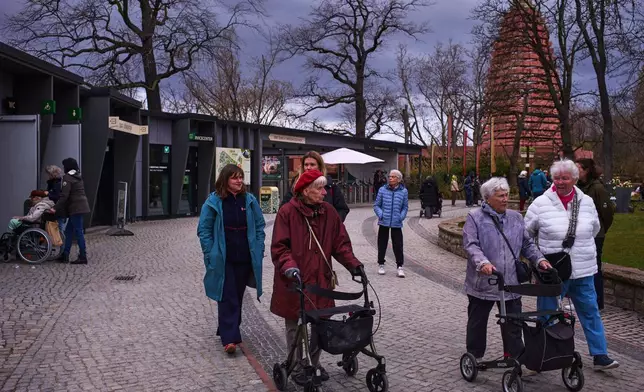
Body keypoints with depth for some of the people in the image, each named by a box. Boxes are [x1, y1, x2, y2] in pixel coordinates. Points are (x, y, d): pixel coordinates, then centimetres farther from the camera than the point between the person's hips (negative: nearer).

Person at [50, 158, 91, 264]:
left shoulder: (68, 177, -10)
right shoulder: (78, 177, 16)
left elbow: (64, 195, -17)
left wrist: (55, 208, -15)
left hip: (76, 208, -9)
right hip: (81, 206, 9)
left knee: (78, 232, -5)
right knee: (69, 231, 13)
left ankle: (83, 257, -1)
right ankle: (65, 255, 16)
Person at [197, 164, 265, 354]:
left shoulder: (249, 200, 3)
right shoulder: (214, 201, -6)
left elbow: (260, 226, 10)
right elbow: (204, 229, -2)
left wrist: (258, 249, 4)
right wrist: (211, 253, -7)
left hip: (245, 258, 4)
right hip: (223, 260, -4)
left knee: (237, 296, 14)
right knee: (227, 298, -6)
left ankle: (227, 330, 31)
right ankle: (229, 338, -6)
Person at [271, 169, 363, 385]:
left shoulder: (328, 211, 1)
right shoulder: (287, 212, -11)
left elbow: (340, 243, 4)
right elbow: (279, 247, -13)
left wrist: (353, 263, -9)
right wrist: (289, 266, -28)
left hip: (321, 279, 4)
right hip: (294, 280, -3)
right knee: (294, 325, 10)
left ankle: (314, 363, 30)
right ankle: (297, 368, 26)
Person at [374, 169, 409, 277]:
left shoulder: (403, 191, 1)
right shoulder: (382, 190, 0)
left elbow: (405, 207, 10)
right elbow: (376, 205, 6)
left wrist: (401, 217, -4)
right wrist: (380, 214, -8)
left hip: (396, 223, -1)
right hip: (384, 222, 1)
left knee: (398, 245, -3)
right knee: (382, 244, 9)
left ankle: (400, 266, 8)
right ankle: (381, 264, 25)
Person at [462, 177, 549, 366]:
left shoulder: (516, 218, 12)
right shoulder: (475, 217, -4)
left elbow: (527, 244, 16)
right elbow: (470, 245, -15)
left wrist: (539, 259, -1)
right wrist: (483, 262, -31)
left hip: (511, 283, 4)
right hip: (483, 283, -4)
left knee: (513, 323, 10)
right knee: (477, 323, 10)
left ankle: (516, 356, 22)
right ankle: (474, 357, 24)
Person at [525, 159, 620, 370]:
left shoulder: (587, 202, 3)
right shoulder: (541, 203, -8)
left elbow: (595, 229, 20)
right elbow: (525, 234, 3)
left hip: (583, 271, 3)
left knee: (590, 312, 9)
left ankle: (600, 355, 19)